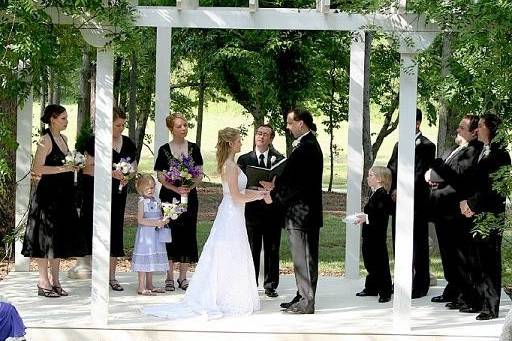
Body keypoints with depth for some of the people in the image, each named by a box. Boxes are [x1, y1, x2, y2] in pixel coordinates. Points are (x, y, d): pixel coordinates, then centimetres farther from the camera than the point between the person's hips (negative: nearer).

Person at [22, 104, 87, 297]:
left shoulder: (63, 138, 14)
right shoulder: (45, 140, -11)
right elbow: (37, 169, -19)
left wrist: (74, 166, 9)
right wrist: (62, 168, -21)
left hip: (62, 194, 9)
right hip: (48, 193, -9)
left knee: (59, 237, 11)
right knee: (45, 236, -3)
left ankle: (54, 280, 18)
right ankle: (43, 283, 2)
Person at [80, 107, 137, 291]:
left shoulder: (128, 143, 11)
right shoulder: (95, 141, -7)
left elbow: (134, 166, 20)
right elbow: (89, 168, -10)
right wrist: (111, 173, -21)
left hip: (118, 193, 5)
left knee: (115, 233, 5)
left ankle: (112, 276, 11)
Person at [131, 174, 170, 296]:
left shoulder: (157, 202, 10)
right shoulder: (142, 202, -10)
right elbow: (140, 220, -17)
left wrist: (164, 221, -2)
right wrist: (155, 223, -23)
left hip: (155, 235, 7)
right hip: (145, 234, -7)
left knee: (152, 259, 12)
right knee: (144, 259, -7)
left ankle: (149, 286, 21)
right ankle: (142, 287, -5)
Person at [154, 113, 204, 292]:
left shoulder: (193, 148, 6)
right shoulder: (164, 150, -1)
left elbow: (199, 173, 6)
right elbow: (160, 176, -3)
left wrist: (190, 187, -13)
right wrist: (176, 189, -17)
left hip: (189, 197, 2)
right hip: (169, 197, -2)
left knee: (188, 235, 3)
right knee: (169, 234, -2)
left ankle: (183, 277, 11)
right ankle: (170, 277, 5)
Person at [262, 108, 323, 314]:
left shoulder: (306, 147, -18)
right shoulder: (308, 144, 14)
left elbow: (297, 183, -20)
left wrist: (274, 196, -10)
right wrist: (276, 186, 7)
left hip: (302, 212, -11)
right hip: (302, 212, 11)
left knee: (304, 258, -4)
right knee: (302, 258, 15)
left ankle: (306, 303, 0)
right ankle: (303, 297, 22)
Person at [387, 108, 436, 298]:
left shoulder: (426, 146, -7)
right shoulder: (399, 145, 16)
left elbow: (419, 174, -14)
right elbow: (391, 169, 14)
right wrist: (392, 190, -4)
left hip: (415, 203, -7)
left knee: (416, 245, -2)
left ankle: (419, 286, 3)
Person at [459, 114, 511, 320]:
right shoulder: (483, 152, 16)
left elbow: (494, 187, -15)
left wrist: (472, 204, -10)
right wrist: (467, 203, 3)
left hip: (490, 214, -8)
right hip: (477, 213, 8)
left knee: (490, 260, -5)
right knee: (478, 260, 11)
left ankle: (491, 307, -1)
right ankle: (479, 302, 18)